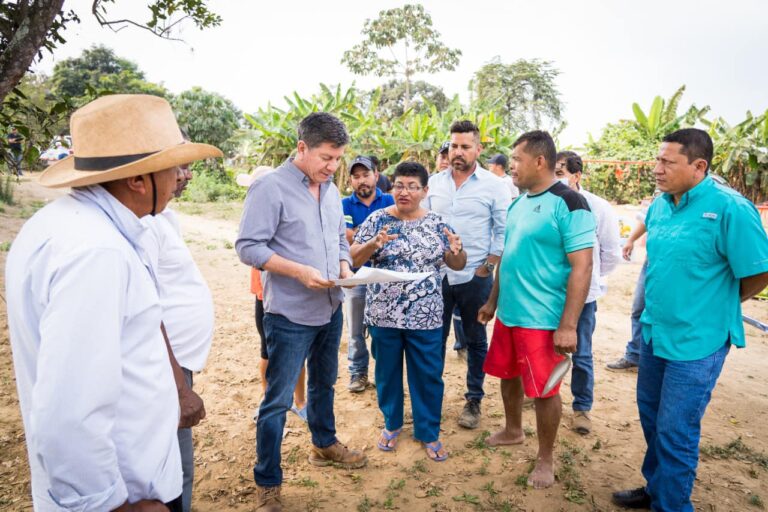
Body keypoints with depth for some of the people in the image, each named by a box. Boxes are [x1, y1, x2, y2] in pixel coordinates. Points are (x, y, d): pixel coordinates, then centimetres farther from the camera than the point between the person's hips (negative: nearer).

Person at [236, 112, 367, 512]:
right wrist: (300, 271, -26)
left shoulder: (331, 190, 8)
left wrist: (344, 266, -3)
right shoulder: (270, 187, -15)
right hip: (290, 314, -7)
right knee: (278, 400, 3)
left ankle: (324, 445, 46)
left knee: (323, 383, 24)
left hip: (331, 310, 8)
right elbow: (248, 247, -18)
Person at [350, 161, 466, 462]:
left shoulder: (437, 223, 2)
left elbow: (458, 265, 6)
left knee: (428, 375, 9)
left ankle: (429, 432, 28)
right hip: (384, 313, 0)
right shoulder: (377, 219, -2)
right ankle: (391, 424, 37)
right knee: (387, 371, 14)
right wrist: (374, 243, -24)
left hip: (425, 315, 1)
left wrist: (457, 251, -17)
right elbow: (354, 259, -5)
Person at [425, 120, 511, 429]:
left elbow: (503, 232, -5)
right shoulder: (434, 182, 5)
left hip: (475, 277, -3)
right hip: (437, 275, 3)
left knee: (476, 340, 12)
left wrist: (487, 268, -9)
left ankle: (474, 400, 27)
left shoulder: (493, 185, -5)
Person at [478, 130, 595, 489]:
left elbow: (582, 267, -18)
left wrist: (568, 325, -22)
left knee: (544, 389, 6)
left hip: (542, 319, -8)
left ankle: (545, 458, 26)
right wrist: (493, 301, 20)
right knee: (508, 374, 21)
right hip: (508, 312, 8)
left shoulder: (569, 204, -15)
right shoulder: (518, 203, 9)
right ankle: (513, 431, 45)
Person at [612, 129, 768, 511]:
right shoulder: (659, 206, 3)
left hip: (695, 341, -7)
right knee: (650, 416, 21)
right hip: (653, 331, 7)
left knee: (675, 432, 4)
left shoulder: (729, 208, -19)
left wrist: (717, 306, 0)